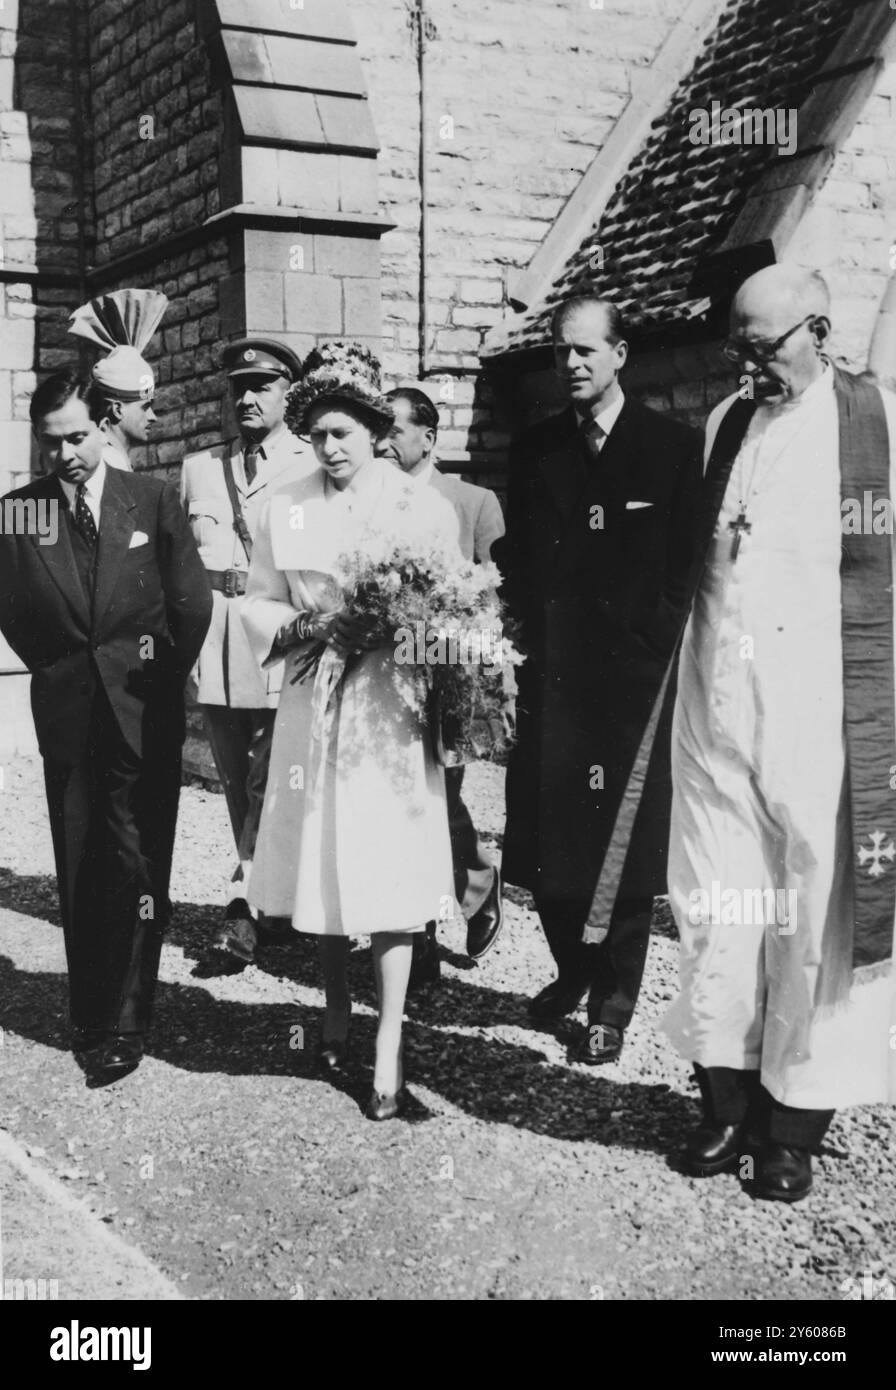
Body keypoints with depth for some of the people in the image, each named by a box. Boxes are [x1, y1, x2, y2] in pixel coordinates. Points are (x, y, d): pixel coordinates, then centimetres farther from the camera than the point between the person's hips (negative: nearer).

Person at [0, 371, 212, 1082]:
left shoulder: (154, 499, -2)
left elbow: (193, 602, 1)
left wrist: (161, 679, 5)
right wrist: (57, 669, 8)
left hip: (144, 716, -1)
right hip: (67, 716, 2)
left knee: (137, 870, -3)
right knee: (79, 876, 9)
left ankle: (124, 1025, 4)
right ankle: (89, 1017, 20)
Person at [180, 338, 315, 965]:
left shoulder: (315, 467, 3)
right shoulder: (198, 467, 17)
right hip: (214, 647, 5)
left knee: (271, 780, -8)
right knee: (238, 783, 10)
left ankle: (245, 904, -4)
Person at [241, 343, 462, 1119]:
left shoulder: (426, 508, 0)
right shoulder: (286, 510, 6)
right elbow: (257, 606, 7)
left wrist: (393, 628, -16)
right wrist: (309, 626, -12)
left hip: (391, 711, -3)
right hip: (314, 708, 3)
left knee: (388, 876, -4)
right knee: (321, 865, 9)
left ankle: (389, 1051, 1)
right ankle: (337, 1012, 30)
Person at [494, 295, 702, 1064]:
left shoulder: (674, 446, 0)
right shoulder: (535, 449, 11)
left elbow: (690, 567, -2)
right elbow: (517, 558, 12)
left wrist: (663, 650, -8)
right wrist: (520, 638, 0)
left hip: (633, 678, -3)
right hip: (550, 672, 4)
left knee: (625, 840, 2)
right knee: (545, 841, 7)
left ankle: (614, 1001, 15)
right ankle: (573, 969, 29)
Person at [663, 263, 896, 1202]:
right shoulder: (723, 425, 10)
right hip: (719, 714, 3)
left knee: (819, 914, 6)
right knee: (717, 912, 7)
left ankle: (794, 1126, 21)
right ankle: (727, 1105, 23)